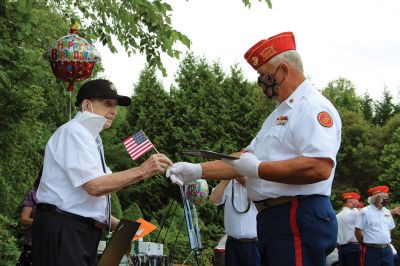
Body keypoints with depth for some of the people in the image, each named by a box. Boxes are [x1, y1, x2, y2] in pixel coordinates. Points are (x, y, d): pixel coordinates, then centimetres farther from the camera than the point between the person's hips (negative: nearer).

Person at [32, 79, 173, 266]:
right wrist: (142, 171, -19)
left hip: (84, 230, 10)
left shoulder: (89, 138, 20)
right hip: (63, 230, -10)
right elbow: (94, 186, -20)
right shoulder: (73, 132, -9)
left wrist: (116, 224, 9)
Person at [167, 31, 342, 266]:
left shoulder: (313, 107, -10)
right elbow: (243, 162, 23)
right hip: (272, 218, 10)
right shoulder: (281, 113, 23)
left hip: (299, 220, -10)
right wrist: (197, 171, 11)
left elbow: (319, 168, -24)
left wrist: (257, 169, -18)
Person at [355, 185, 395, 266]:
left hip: (387, 249, 6)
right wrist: (366, 244, 5)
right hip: (372, 250, -6)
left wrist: (386, 242, 16)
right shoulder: (365, 212, -7)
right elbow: (357, 231, -5)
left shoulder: (387, 212, 13)